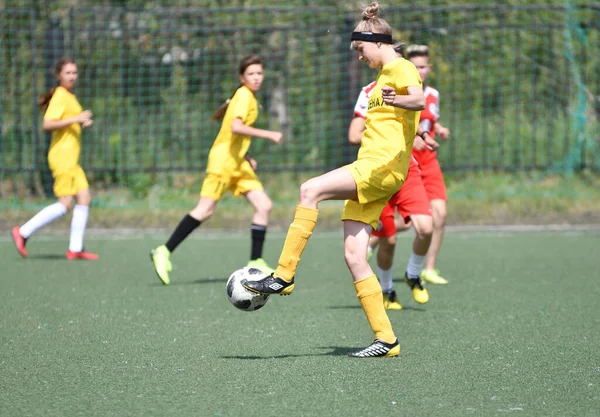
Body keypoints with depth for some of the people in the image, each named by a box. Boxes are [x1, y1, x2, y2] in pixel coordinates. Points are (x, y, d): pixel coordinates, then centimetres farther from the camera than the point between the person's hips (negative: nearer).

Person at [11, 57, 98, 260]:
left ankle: (75, 249, 5)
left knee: (84, 198, 4)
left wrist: (82, 124, 9)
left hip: (71, 159, 10)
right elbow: (47, 124, -22)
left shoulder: (70, 97, 17)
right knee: (64, 204, -11)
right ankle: (23, 232, -3)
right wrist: (76, 119, -24)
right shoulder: (60, 97, -12)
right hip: (62, 156, -10)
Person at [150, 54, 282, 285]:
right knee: (205, 209, -12)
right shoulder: (244, 95, -11)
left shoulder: (248, 97, 17)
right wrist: (268, 135, -23)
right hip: (223, 160, -9)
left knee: (264, 206, 0)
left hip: (238, 163, 9)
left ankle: (256, 262, 3)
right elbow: (236, 127, -27)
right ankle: (164, 252, -5)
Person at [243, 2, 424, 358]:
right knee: (354, 256, 0)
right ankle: (386, 340, 0)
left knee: (310, 190, -25)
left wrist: (396, 100, -46)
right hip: (371, 169, 10)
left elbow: (419, 100, -28)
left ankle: (284, 276, -24)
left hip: (384, 166, -10)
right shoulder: (385, 75, 25)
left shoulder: (400, 68, -5)